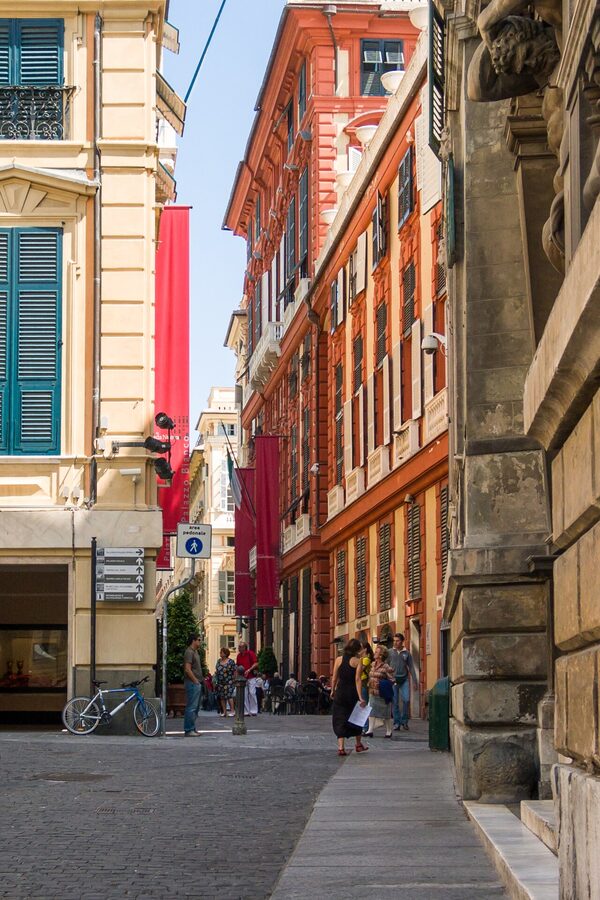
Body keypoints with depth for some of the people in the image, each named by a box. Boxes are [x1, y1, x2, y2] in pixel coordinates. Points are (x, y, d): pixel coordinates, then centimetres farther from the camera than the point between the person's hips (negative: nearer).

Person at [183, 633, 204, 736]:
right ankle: (188, 730, -6)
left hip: (197, 683, 10)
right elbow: (187, 669, -20)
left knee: (196, 707, 13)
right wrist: (195, 681, -16)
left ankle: (192, 729, 18)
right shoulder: (189, 652, -13)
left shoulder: (195, 651, 18)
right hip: (192, 683, -10)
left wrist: (201, 680, 16)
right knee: (191, 707, -8)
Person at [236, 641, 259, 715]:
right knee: (244, 695, 1)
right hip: (242, 678, 5)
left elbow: (256, 664, -8)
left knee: (252, 693, -9)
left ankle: (254, 711, -4)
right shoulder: (239, 656, 12)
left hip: (251, 677, -5)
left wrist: (249, 670, -18)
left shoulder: (251, 653, -4)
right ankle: (246, 711, 4)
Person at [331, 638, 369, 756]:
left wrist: (333, 691, 16)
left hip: (340, 692, 1)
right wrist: (360, 697, -15)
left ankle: (341, 747, -7)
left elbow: (334, 678, 3)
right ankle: (359, 744, 29)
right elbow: (358, 679, -13)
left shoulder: (339, 660, 1)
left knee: (340, 720, 3)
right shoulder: (357, 661, -6)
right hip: (353, 692, -1)